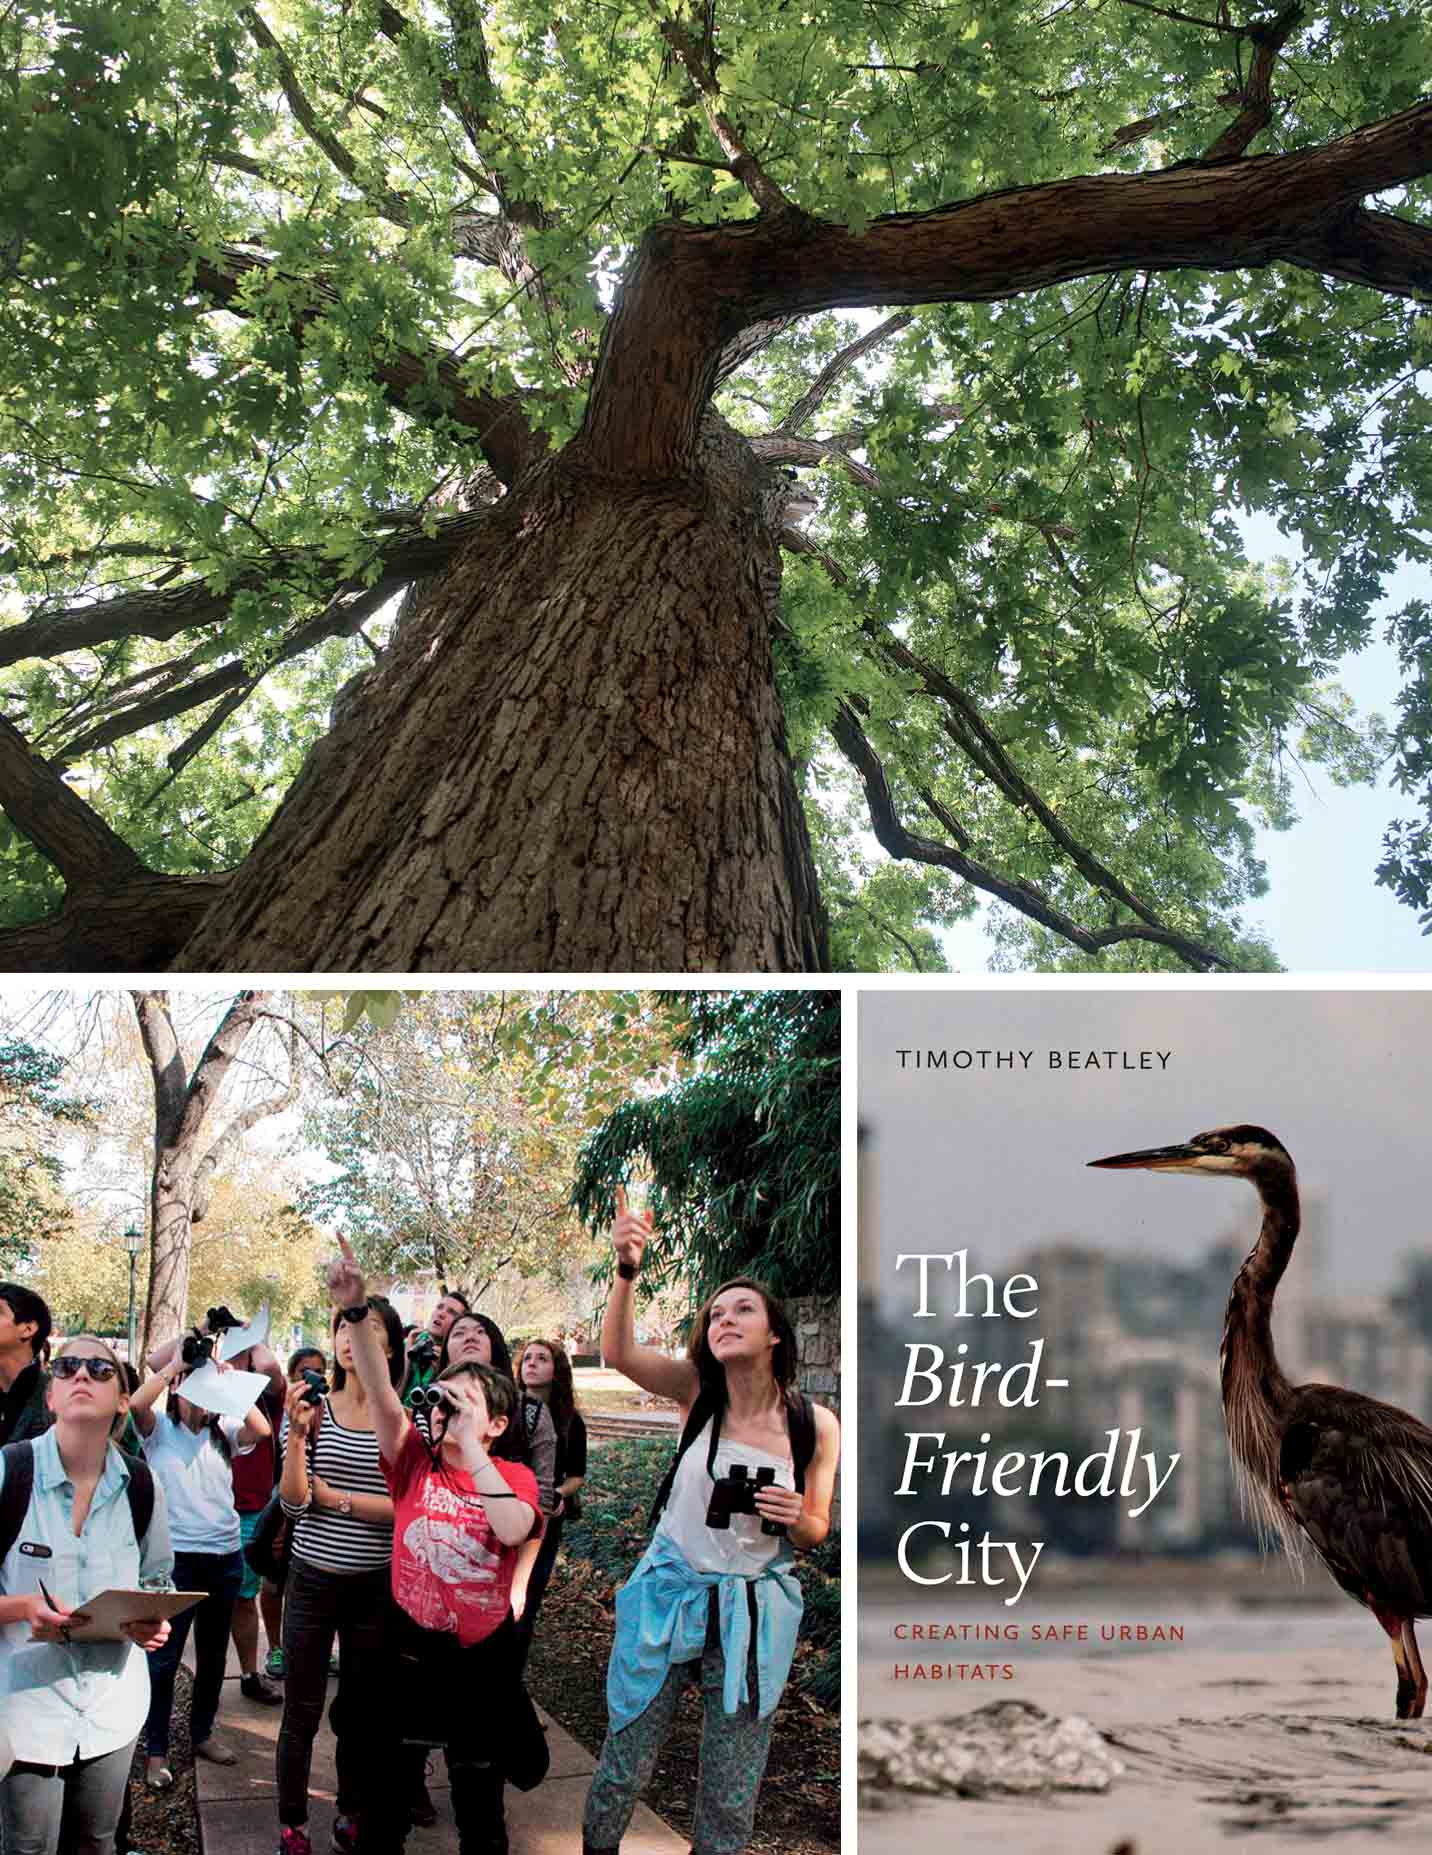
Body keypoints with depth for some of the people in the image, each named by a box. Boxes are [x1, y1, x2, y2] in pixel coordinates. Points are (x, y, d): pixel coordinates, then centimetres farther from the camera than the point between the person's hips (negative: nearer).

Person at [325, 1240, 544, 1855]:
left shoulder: (513, 1477, -5)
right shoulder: (416, 1464, -4)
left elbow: (511, 1530, -28)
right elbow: (384, 1400, -21)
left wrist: (469, 1444, -24)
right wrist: (354, 1313, -36)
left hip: (481, 1664, -1)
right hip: (408, 1656, 1)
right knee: (386, 1802, 15)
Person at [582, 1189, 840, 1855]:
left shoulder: (817, 1425, -9)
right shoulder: (699, 1392, -10)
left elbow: (815, 1532, 4)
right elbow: (618, 1353, -28)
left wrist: (797, 1520, -21)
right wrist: (627, 1271, -44)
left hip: (753, 1612, 0)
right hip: (668, 1596, 0)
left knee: (730, 1800, 11)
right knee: (624, 1767, 13)